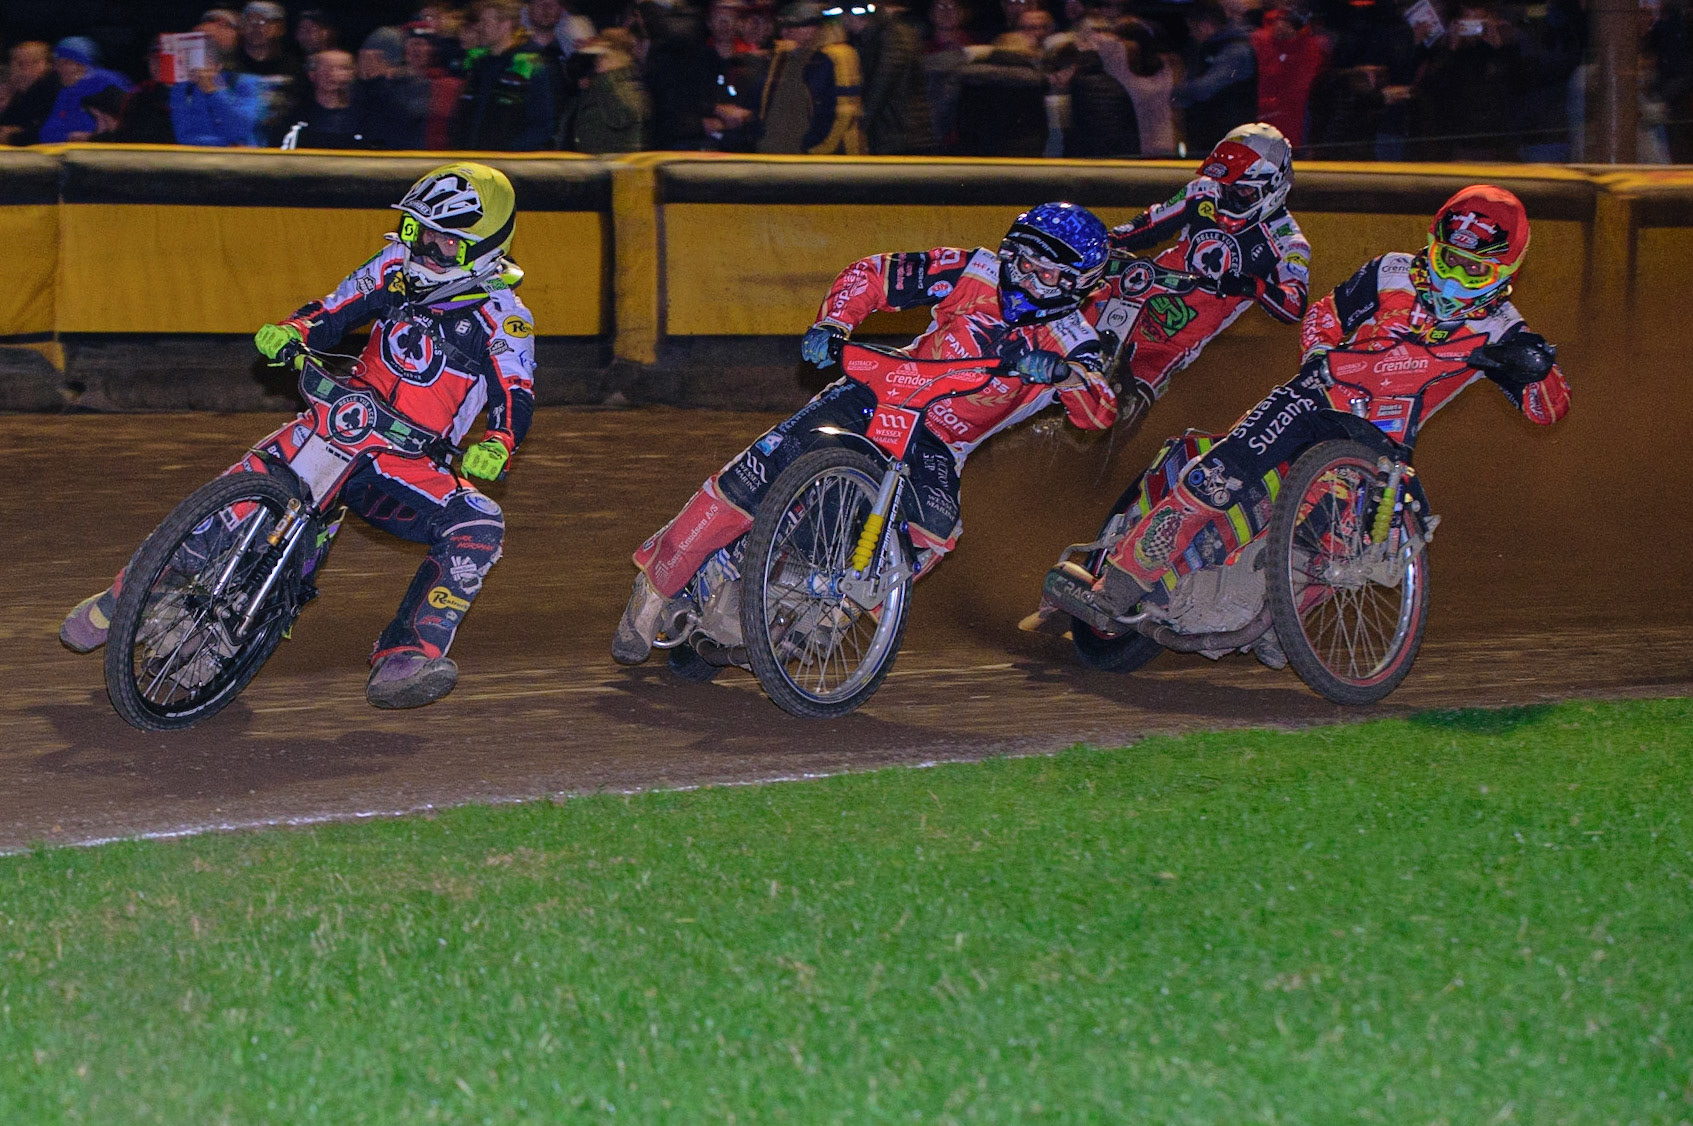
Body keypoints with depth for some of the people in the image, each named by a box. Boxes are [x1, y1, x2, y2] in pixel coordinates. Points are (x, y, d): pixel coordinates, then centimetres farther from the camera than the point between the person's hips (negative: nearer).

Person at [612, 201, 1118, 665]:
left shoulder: (1069, 342, -6)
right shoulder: (977, 272, -5)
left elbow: (1101, 412, -23)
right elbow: (872, 273, 0)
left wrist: (1061, 371, -43)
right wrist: (830, 325, -18)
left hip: (937, 444, 0)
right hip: (881, 394, 0)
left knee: (934, 529, -32)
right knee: (756, 473, -19)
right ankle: (658, 580, -4)